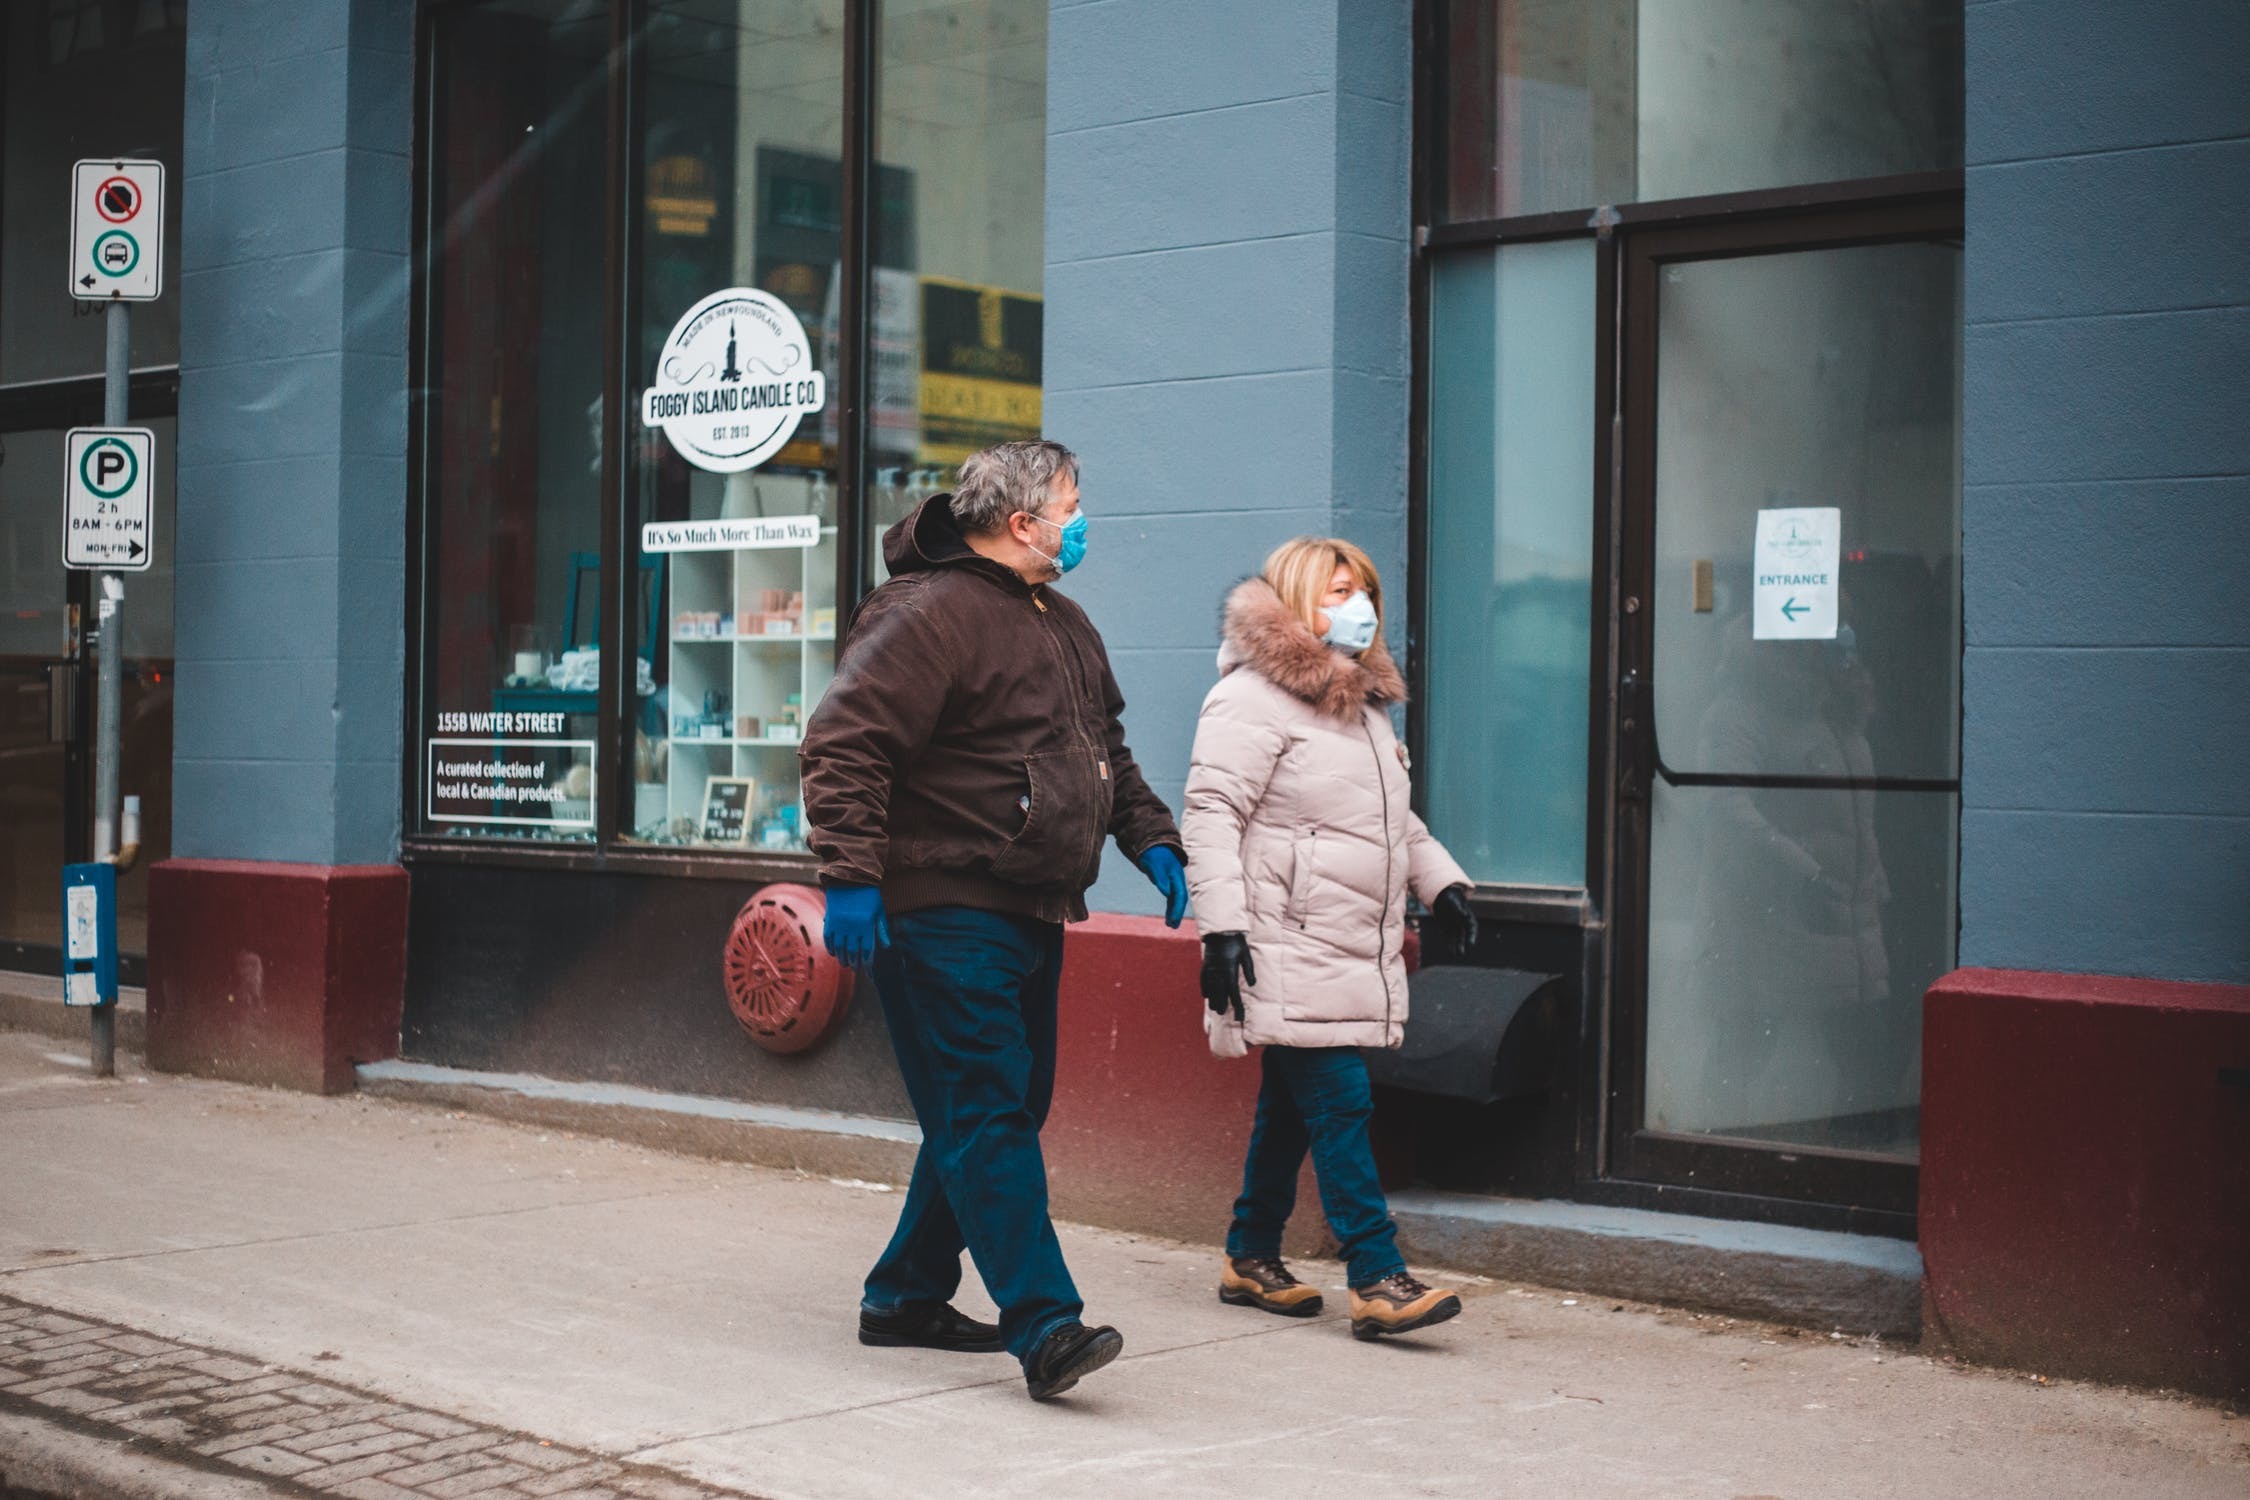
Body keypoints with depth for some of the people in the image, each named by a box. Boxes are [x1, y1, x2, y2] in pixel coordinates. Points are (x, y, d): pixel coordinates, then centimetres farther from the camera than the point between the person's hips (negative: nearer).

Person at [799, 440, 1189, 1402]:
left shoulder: (1063, 626, 18)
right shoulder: (927, 613, -12)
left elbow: (1106, 752, 30)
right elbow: (845, 743, -19)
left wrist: (1152, 839, 17)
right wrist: (852, 875, -25)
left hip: (1031, 916, 10)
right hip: (945, 915, -10)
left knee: (1003, 1110, 14)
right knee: (986, 1114, -12)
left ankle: (907, 1295, 26)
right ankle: (1044, 1327, -15)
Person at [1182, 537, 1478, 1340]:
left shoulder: (1363, 701, 20)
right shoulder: (1254, 697, -10)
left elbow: (1394, 816, 32)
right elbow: (1211, 810, -16)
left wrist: (1441, 882, 22)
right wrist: (1221, 925, -23)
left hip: (1351, 951, 9)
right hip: (1289, 951, -9)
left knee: (1290, 1106, 15)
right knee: (1341, 1107, -12)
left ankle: (1251, 1258, 25)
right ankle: (1377, 1279, -12)